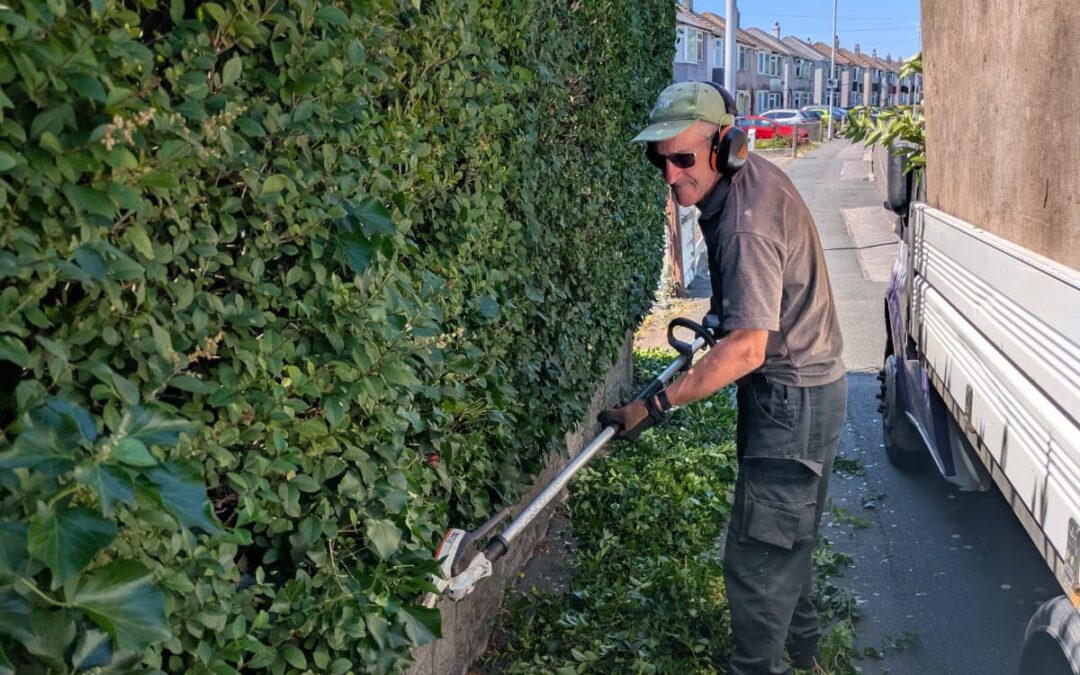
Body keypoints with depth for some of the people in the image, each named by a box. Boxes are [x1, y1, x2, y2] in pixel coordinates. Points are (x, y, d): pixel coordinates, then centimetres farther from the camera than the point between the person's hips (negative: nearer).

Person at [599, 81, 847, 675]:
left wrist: (655, 406, -32)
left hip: (793, 398, -11)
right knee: (784, 536, 25)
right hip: (795, 386, 11)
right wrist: (723, 317, 21)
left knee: (756, 556, -3)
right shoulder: (751, 177, 2)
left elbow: (747, 349, -34)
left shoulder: (746, 224, -30)